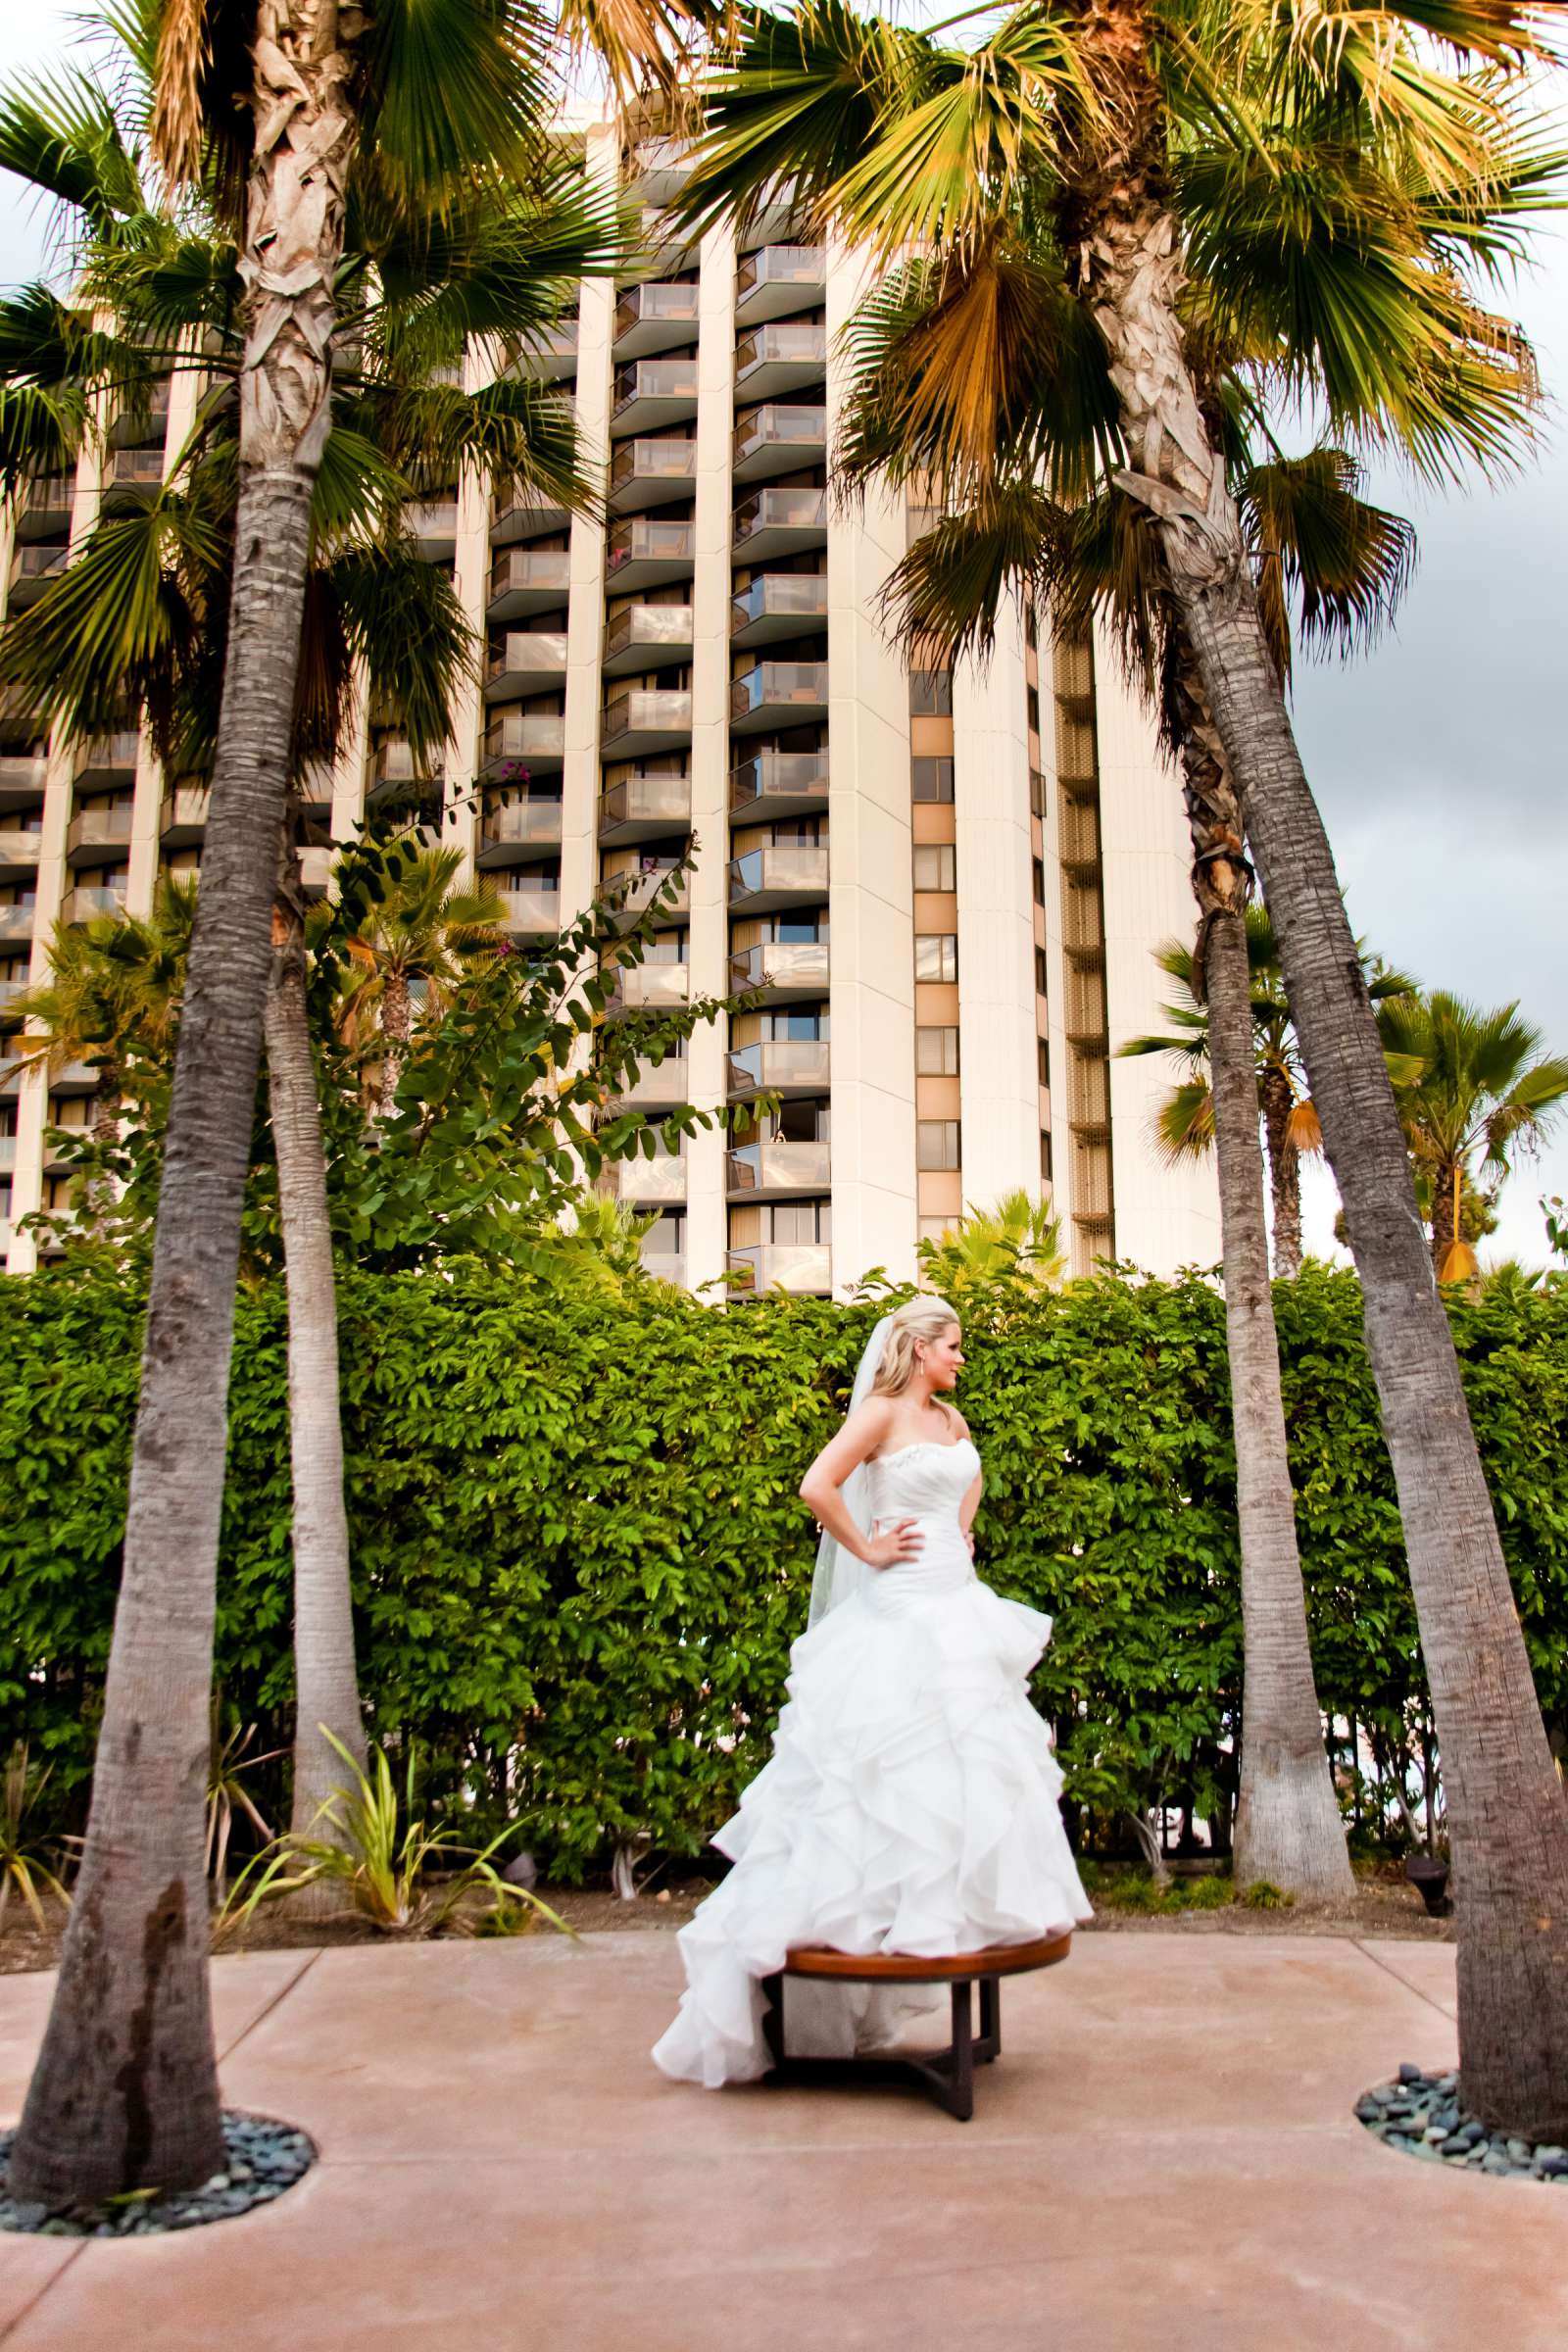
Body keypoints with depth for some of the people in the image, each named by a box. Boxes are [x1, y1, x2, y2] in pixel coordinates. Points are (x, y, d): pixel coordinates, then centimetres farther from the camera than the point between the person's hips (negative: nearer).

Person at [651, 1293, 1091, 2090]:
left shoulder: (951, 1418, 13)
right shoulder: (881, 1411, -10)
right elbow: (817, 1487, -22)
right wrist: (868, 1551, -14)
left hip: (957, 1604, 8)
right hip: (902, 1611, -8)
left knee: (965, 1751, 11)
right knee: (895, 1760, -7)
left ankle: (959, 1900, 22)